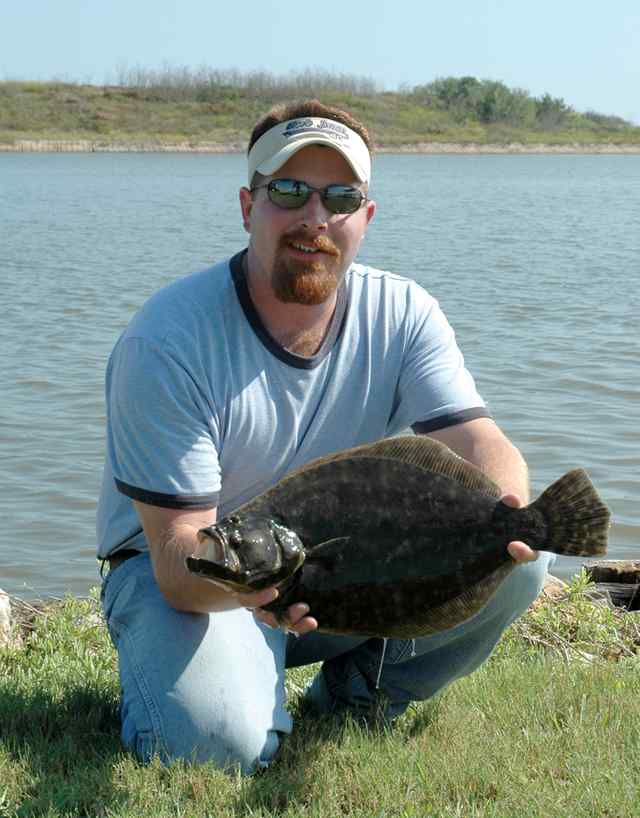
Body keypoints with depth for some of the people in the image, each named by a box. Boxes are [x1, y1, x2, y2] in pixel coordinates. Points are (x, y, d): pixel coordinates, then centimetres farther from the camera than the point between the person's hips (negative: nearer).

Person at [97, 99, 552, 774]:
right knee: (220, 743, -32)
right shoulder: (168, 341, -23)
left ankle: (353, 701, 4)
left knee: (516, 564, -17)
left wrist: (508, 512, -44)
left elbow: (478, 443, -19)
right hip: (185, 569, -4)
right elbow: (178, 550, -25)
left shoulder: (403, 314, -8)